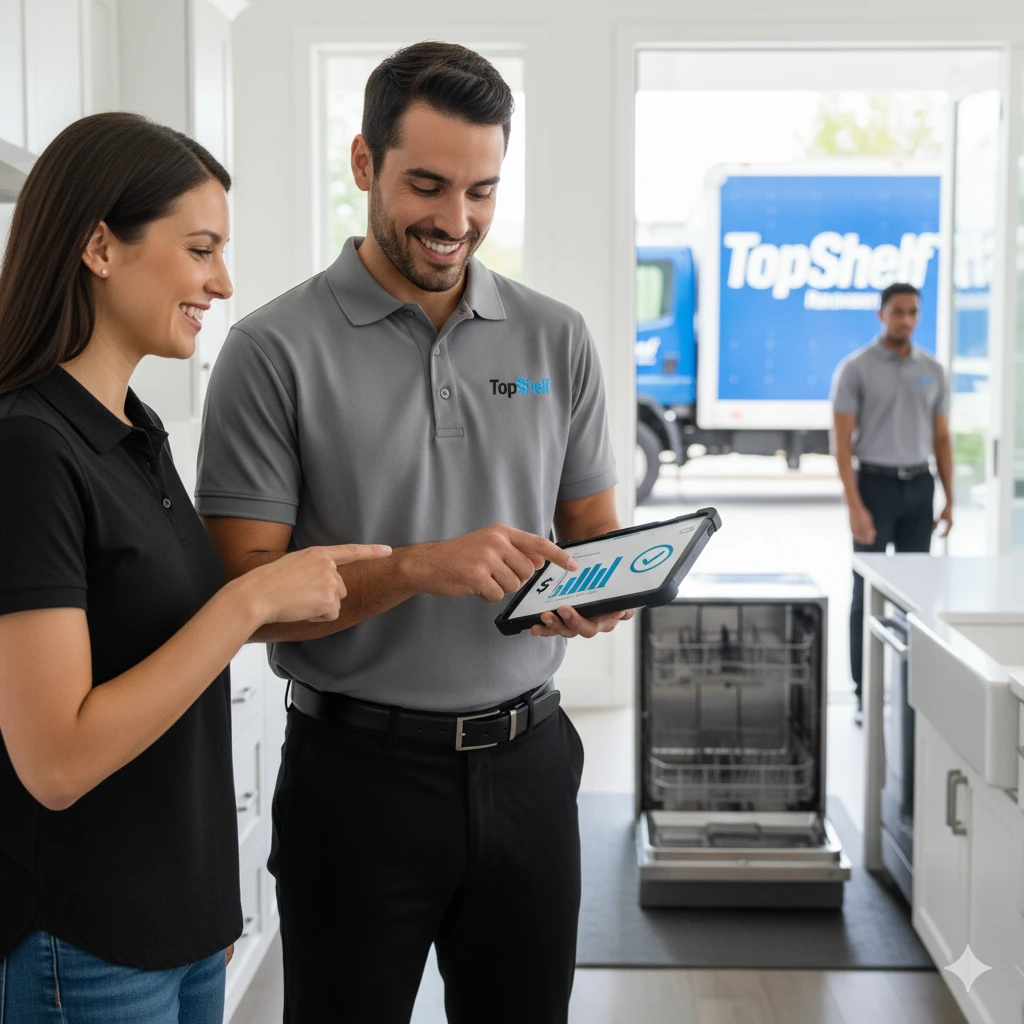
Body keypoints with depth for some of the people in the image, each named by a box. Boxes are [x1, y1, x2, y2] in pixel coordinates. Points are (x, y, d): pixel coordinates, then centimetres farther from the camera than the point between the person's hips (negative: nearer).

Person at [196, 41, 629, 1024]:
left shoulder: (557, 338, 5)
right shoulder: (276, 348, -8)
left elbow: (594, 530, 12)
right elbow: (247, 591, -11)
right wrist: (418, 569, -25)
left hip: (527, 758, 4)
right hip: (359, 768, -3)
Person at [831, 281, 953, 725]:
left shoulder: (932, 370, 7)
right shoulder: (855, 369, -7)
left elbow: (941, 439, 11)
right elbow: (841, 442, -10)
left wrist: (949, 500, 5)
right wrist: (855, 506, -17)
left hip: (919, 487, 4)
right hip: (875, 484, -4)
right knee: (868, 592, -1)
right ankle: (865, 694, 5)